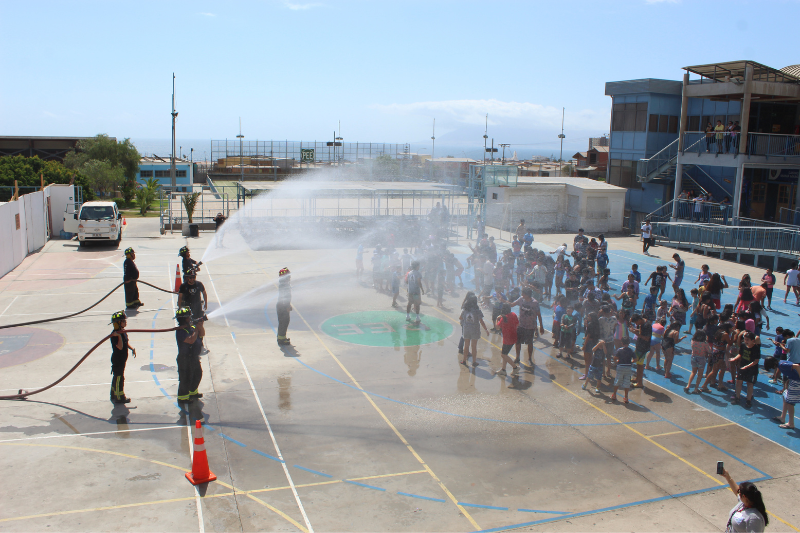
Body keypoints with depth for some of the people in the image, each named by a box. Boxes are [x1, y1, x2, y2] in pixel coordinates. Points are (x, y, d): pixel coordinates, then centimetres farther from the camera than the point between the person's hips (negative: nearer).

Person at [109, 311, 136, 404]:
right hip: (117, 360, -10)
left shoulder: (123, 332, 6)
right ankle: (119, 397, 10)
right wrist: (119, 336, -38)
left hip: (122, 359, 10)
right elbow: (120, 347, -30)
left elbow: (126, 343, 19)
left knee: (117, 377, 20)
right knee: (119, 377, 0)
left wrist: (132, 348, 4)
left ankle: (114, 395, 32)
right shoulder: (114, 335, -23)